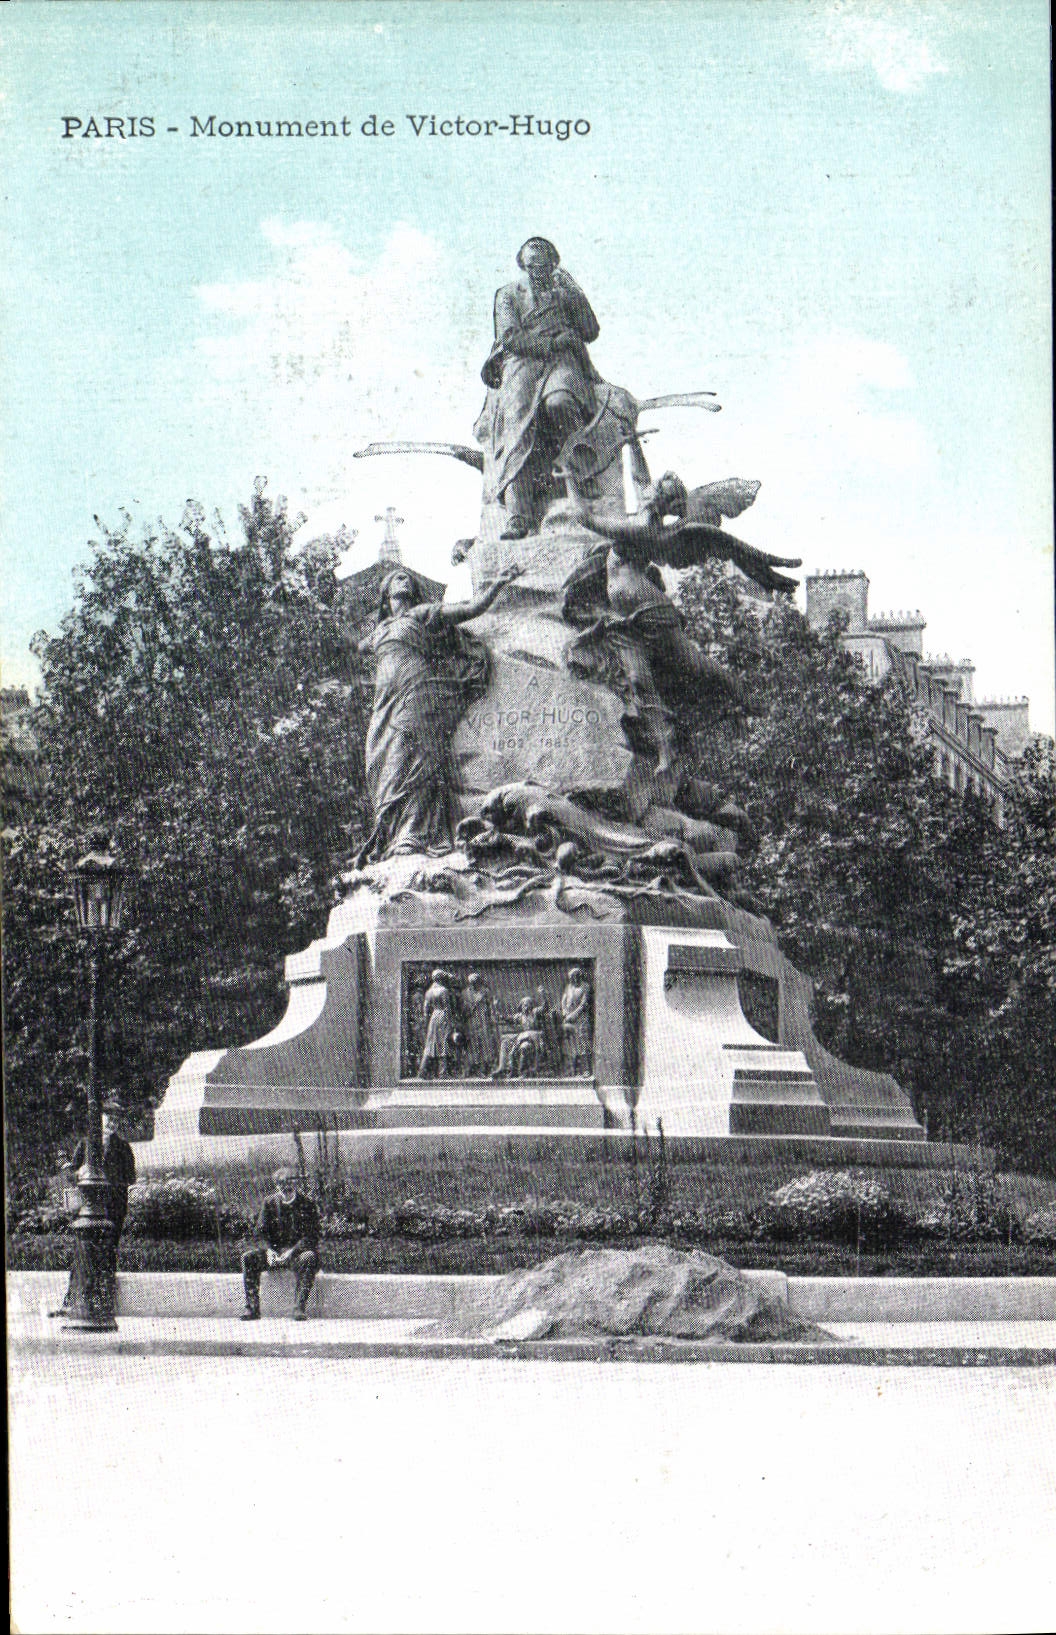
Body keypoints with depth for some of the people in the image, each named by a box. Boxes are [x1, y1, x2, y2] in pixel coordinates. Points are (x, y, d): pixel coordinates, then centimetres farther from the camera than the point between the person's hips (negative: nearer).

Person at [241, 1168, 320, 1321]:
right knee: (248, 1258, -20)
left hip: (299, 1249, -3)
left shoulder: (306, 1204, -4)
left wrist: (291, 1252, -23)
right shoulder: (270, 1202, 6)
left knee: (309, 1258, -38)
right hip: (274, 1249, 3)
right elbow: (261, 1231, 5)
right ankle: (252, 1308, -22)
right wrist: (269, 1250, -15)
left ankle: (299, 1307, -37)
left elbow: (311, 1236, -10)